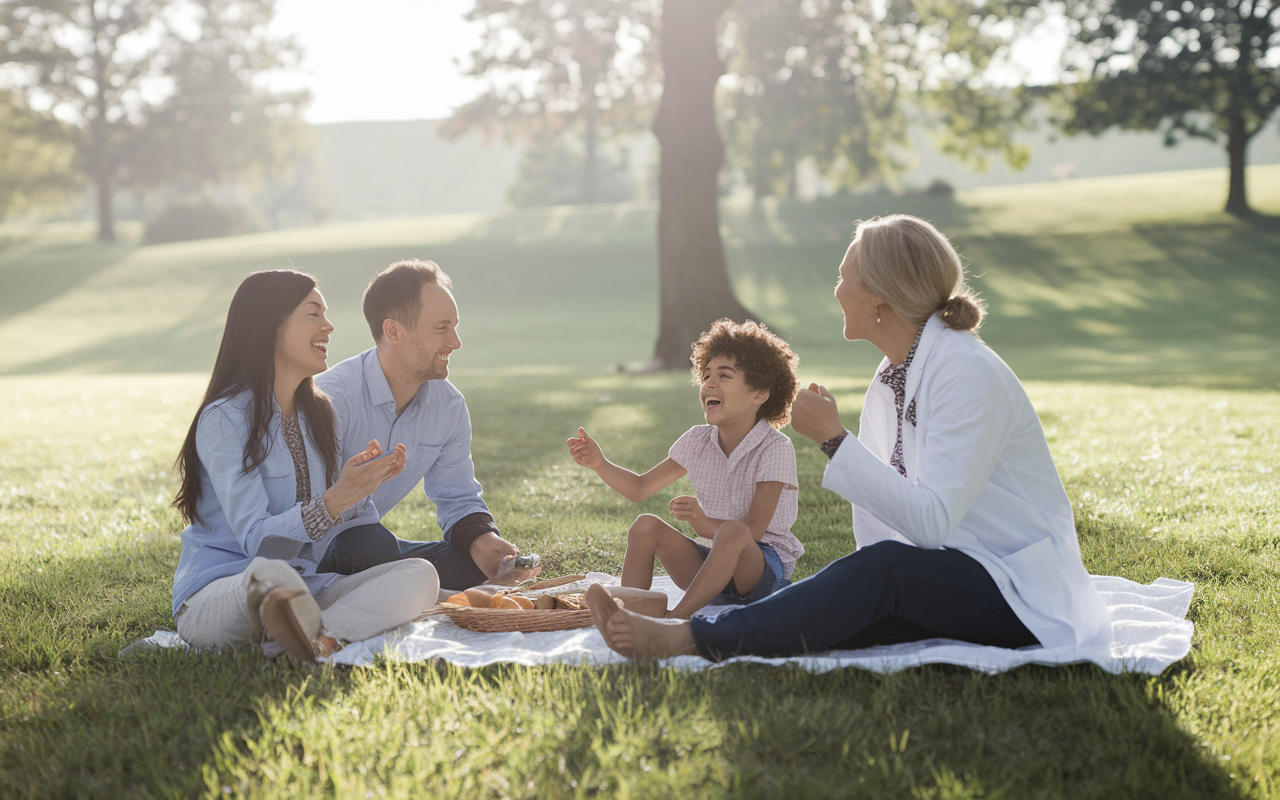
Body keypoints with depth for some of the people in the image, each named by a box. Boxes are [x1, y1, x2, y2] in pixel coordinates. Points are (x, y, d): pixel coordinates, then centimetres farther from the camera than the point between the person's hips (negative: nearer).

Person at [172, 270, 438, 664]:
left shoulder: (318, 413, 15)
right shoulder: (223, 419, -9)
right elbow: (256, 540, -19)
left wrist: (364, 481, -6)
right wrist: (336, 500, -32)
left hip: (303, 587, 8)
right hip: (216, 595, -8)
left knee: (419, 575, -20)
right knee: (271, 573, -45)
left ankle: (319, 638, -39)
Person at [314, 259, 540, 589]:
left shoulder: (450, 407, 0)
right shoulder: (331, 398, -22)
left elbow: (458, 497, 7)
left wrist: (480, 539, -15)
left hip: (372, 549, 7)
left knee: (476, 561, -15)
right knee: (370, 544, -38)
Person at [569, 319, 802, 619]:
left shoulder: (774, 448, -13)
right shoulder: (697, 441, 6)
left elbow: (754, 530, -21)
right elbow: (639, 488, 13)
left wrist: (705, 524, -40)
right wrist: (600, 464, -6)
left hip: (767, 567, -6)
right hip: (709, 561, 6)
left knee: (733, 532, -37)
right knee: (645, 525, -14)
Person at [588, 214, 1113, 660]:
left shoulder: (970, 375, -18)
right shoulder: (890, 380, 10)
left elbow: (931, 520, -27)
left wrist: (835, 439, -24)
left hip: (1022, 596, -8)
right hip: (944, 581, 8)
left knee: (884, 569, -32)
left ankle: (686, 641, -37)